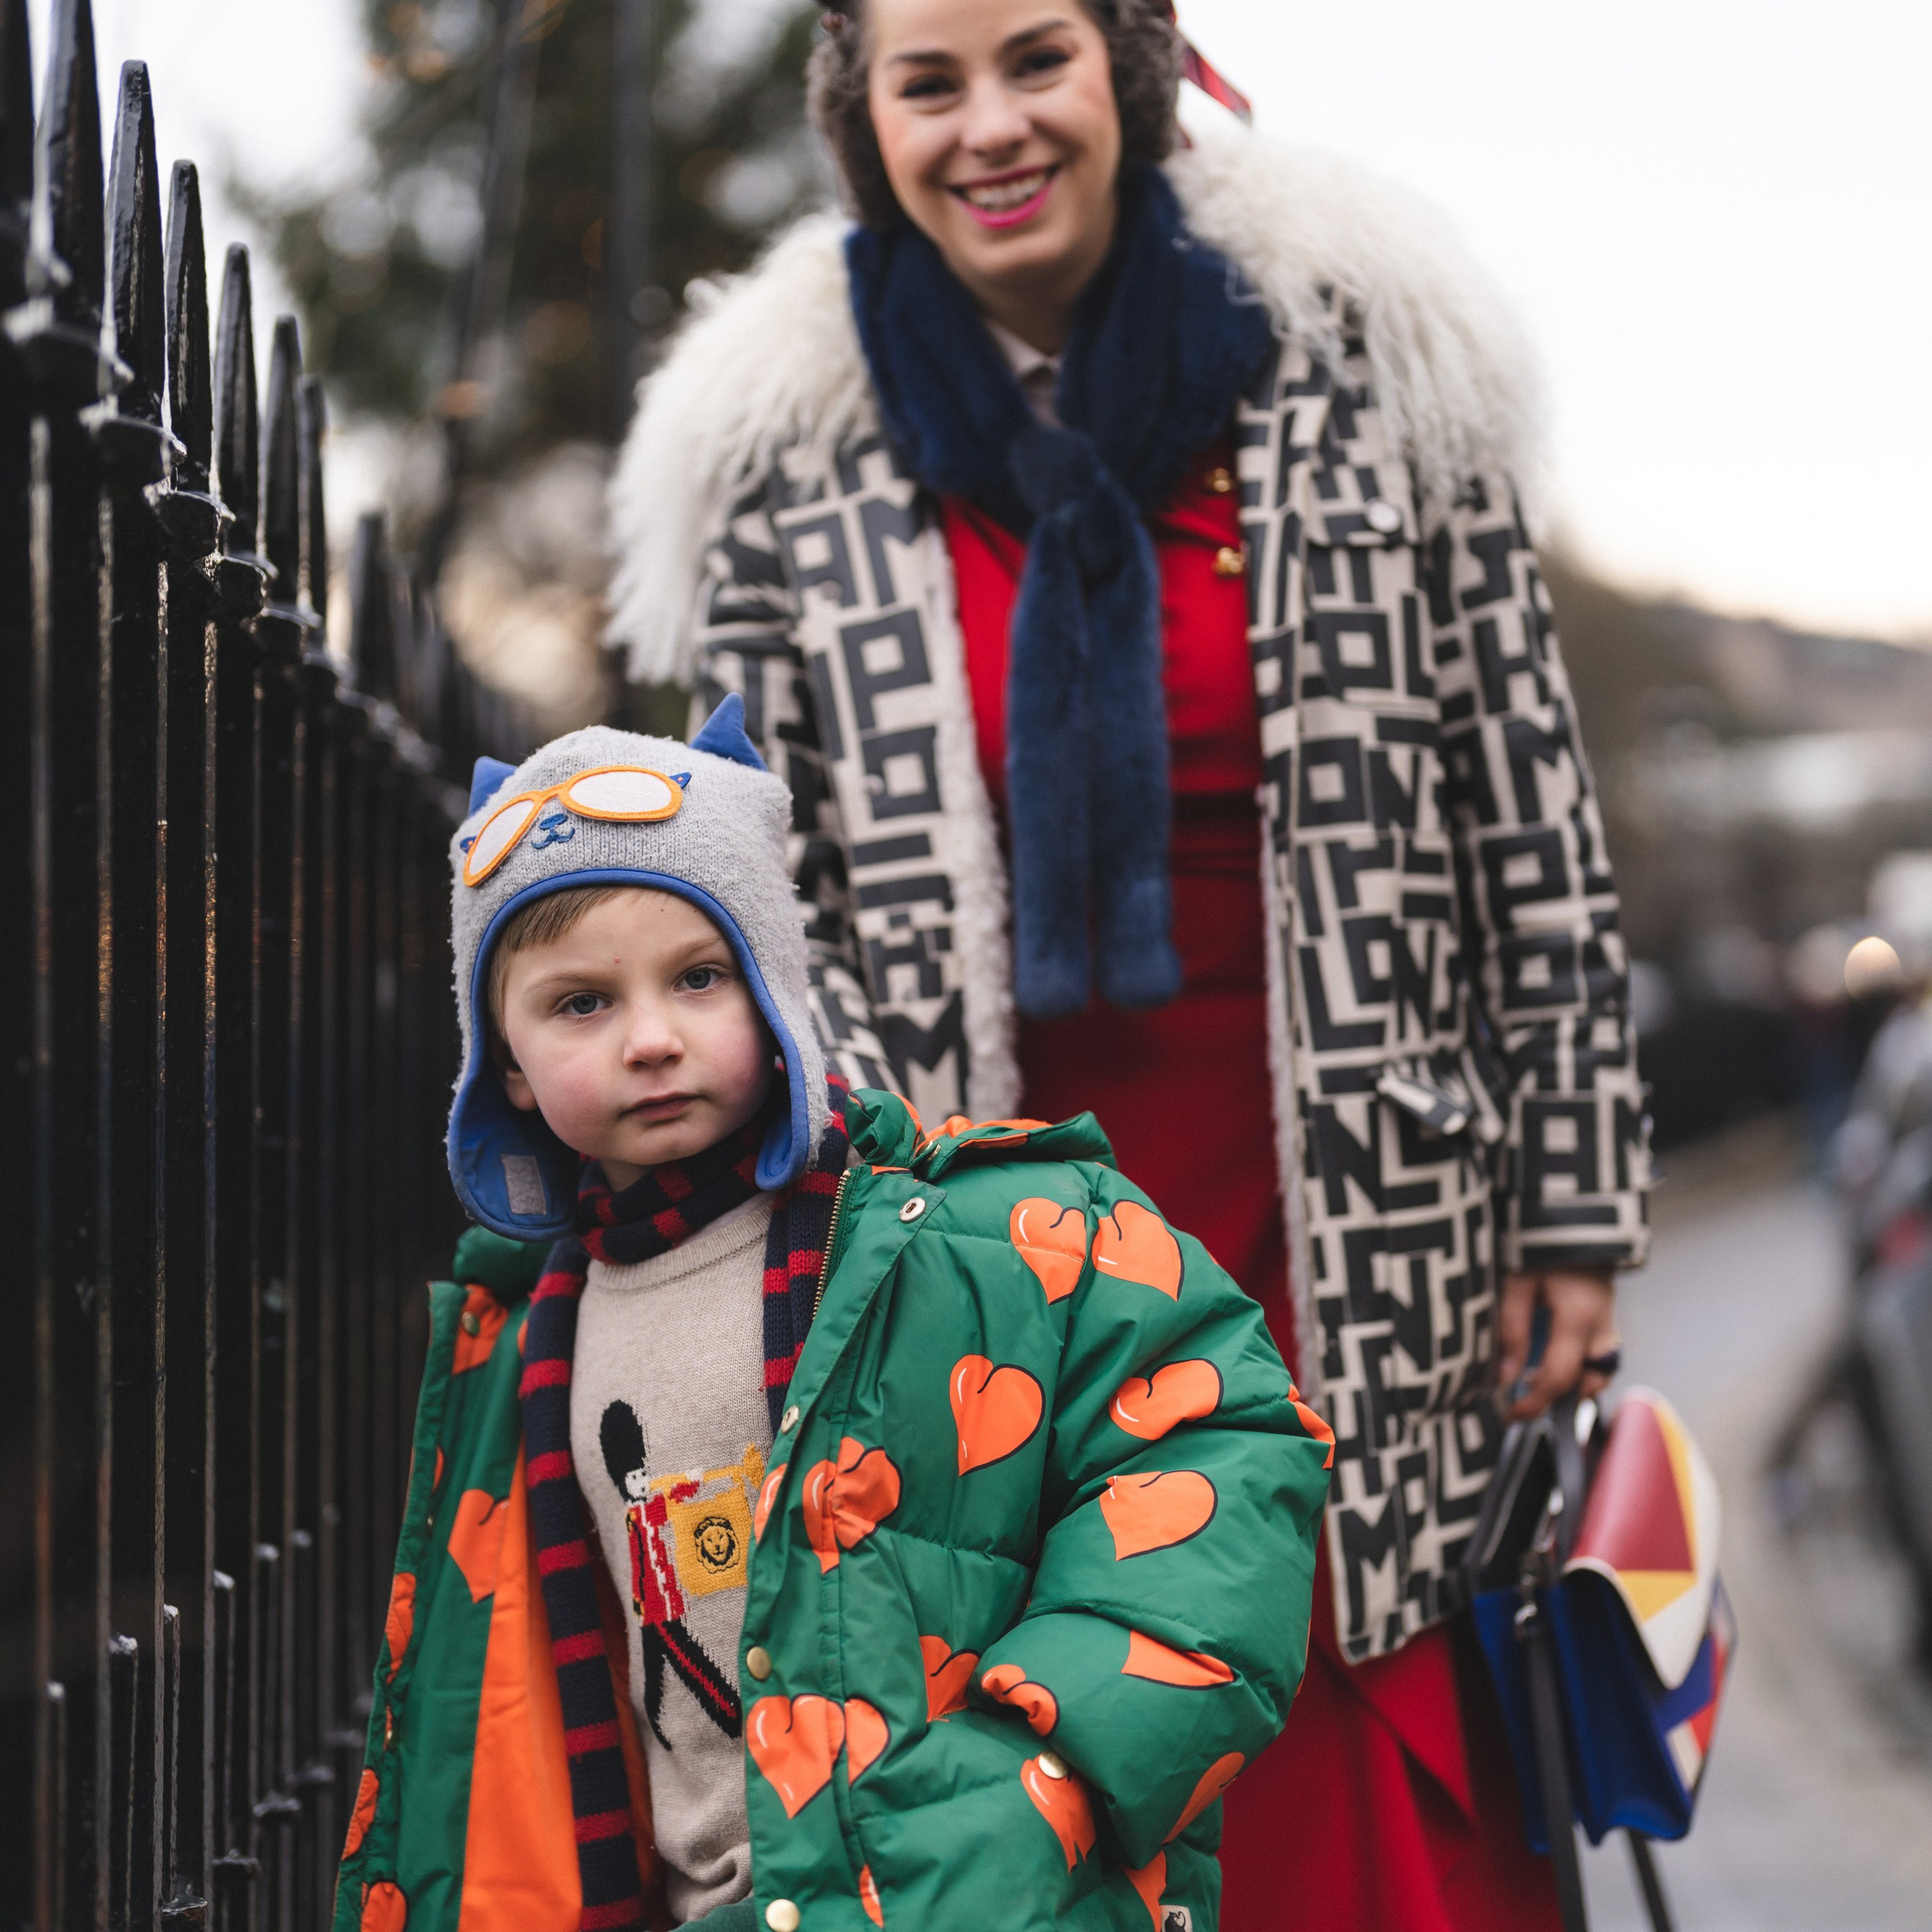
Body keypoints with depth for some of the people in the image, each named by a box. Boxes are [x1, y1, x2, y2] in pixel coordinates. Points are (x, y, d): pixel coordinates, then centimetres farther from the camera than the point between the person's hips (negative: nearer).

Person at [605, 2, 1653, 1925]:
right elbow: (760, 888, 7)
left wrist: (1573, 1197, 3)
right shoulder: (782, 453, 3)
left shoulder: (1353, 354, 1)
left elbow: (1531, 813, 3)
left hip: (1353, 1235, 0)